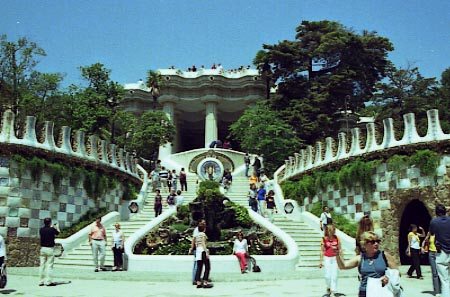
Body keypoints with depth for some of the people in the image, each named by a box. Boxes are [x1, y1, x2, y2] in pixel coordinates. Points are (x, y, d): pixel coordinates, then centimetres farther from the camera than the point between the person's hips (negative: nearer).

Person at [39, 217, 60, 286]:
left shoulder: (41, 229, 3)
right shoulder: (52, 229, -11)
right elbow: (58, 232, 10)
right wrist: (57, 227, 32)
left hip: (42, 249, 5)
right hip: (50, 249, -5)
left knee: (42, 265, 9)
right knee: (49, 266, -2)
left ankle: (41, 281, 14)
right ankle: (48, 281, -2)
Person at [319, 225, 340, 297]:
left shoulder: (337, 238, -2)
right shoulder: (324, 239, -6)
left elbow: (340, 249, 6)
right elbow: (322, 251, -1)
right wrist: (321, 261, -1)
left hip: (335, 258, 1)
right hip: (327, 258, -1)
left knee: (334, 275, -1)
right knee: (327, 276, -2)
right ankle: (328, 287, 28)